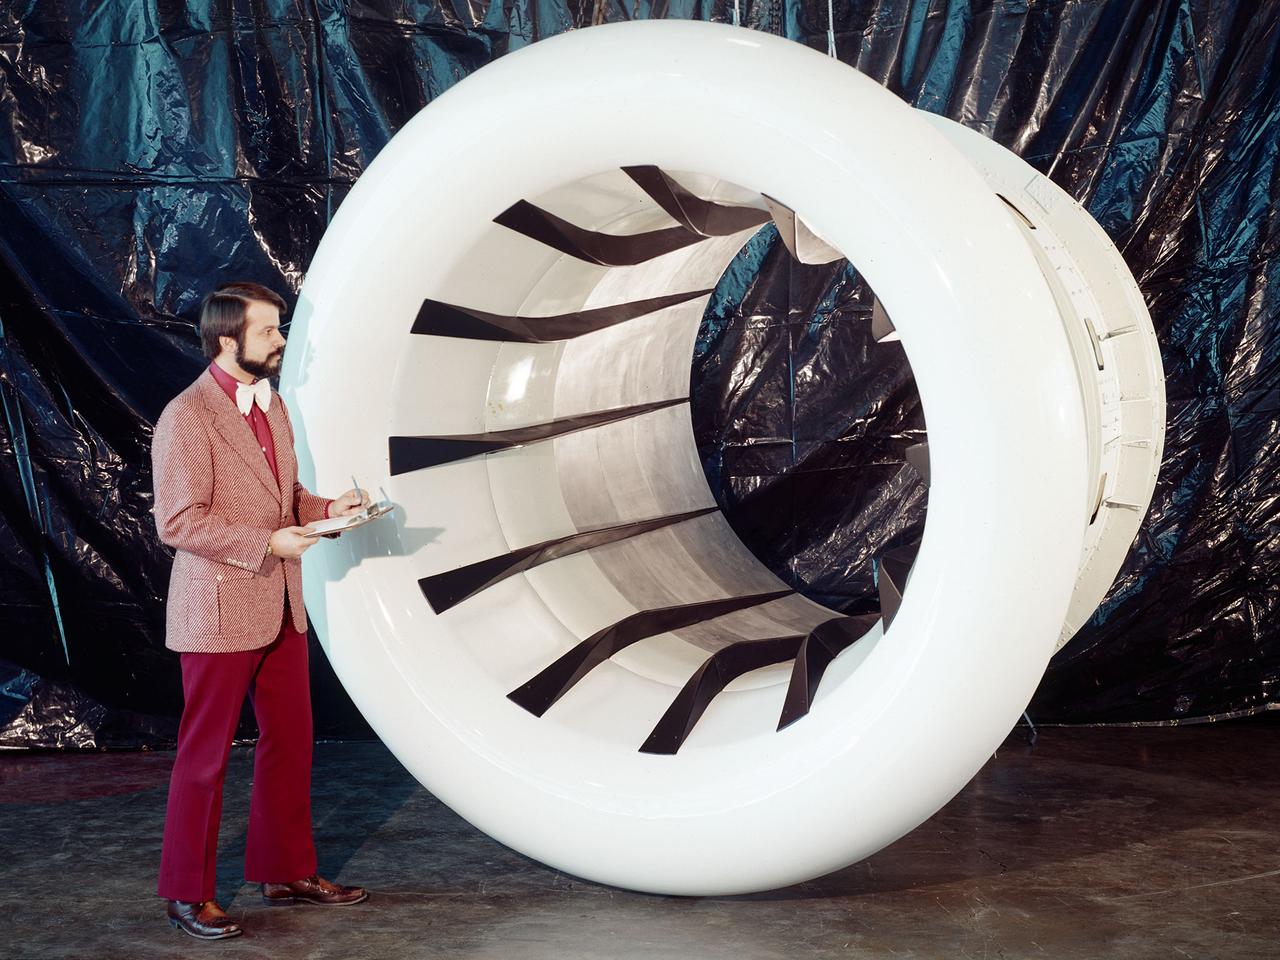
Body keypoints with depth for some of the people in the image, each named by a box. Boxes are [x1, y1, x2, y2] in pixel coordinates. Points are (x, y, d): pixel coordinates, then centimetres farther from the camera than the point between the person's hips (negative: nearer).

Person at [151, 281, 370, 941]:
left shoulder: (271, 403, 11)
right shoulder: (186, 416, -15)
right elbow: (179, 522, -19)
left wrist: (326, 507, 2)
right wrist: (269, 544, -22)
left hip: (281, 607, 8)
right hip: (218, 610, -8)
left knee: (290, 741, 14)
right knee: (206, 754, 2)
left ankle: (287, 872, 27)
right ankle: (187, 893, 16)